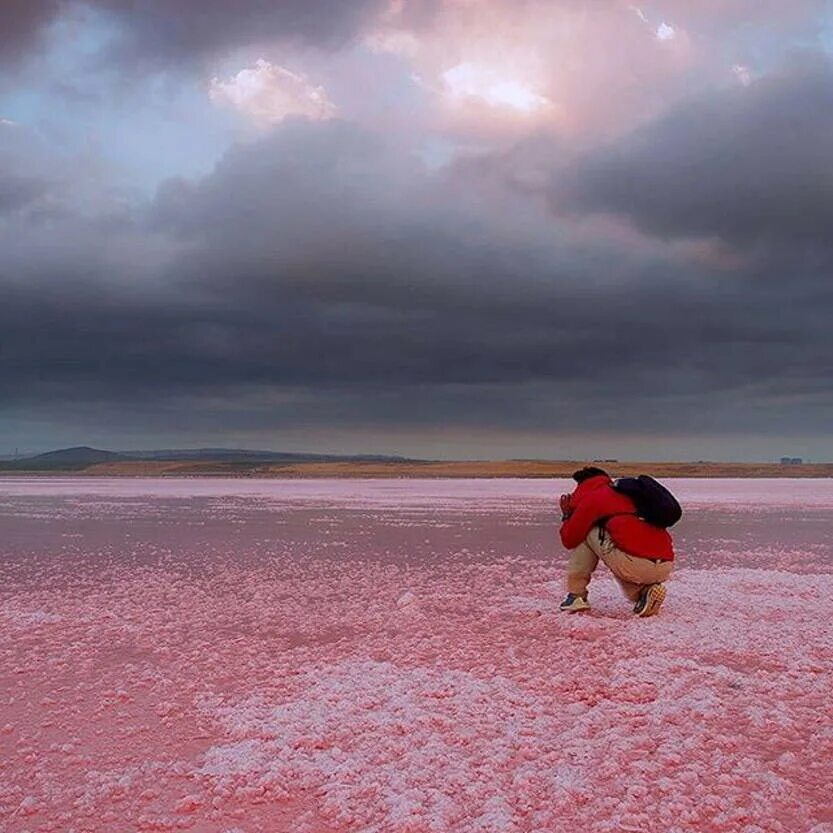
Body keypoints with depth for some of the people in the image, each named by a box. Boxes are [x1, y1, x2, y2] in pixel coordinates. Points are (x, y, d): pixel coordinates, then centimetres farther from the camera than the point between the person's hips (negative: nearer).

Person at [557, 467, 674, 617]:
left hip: (635, 565, -6)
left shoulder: (592, 497, 7)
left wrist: (567, 515, 28)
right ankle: (645, 591, 10)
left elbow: (569, 540, 9)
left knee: (586, 532, 14)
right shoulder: (629, 493, 27)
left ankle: (576, 596, 13)